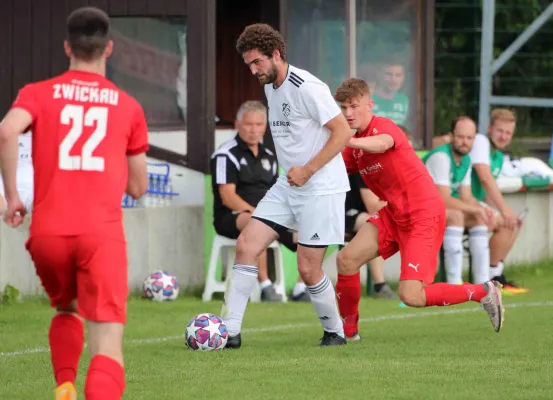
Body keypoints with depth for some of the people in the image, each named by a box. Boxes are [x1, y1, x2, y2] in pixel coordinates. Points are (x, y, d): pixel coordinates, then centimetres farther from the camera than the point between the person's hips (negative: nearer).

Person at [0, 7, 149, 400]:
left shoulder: (38, 94, 10)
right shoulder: (128, 106, 13)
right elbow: (138, 187, 18)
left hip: (48, 232, 2)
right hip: (102, 233, -2)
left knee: (66, 311, 32)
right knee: (108, 345, -10)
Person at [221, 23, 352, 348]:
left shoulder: (306, 87, -17)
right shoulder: (270, 87, 10)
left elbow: (343, 131, -19)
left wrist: (308, 169, -19)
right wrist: (293, 169, 12)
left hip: (321, 187, -9)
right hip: (288, 185, 9)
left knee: (308, 269, -6)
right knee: (246, 245, -3)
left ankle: (335, 332, 17)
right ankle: (230, 331, -2)